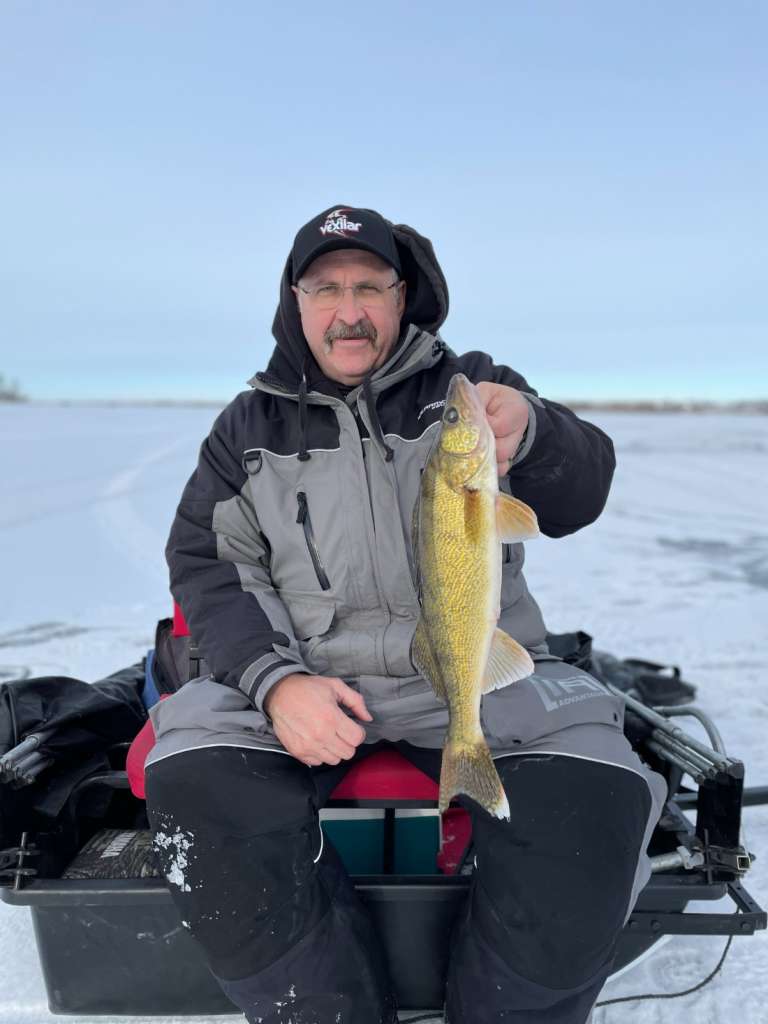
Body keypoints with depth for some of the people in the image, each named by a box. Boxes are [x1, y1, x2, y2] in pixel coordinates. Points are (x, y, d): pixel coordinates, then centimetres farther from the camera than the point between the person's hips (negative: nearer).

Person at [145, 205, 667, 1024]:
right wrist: (274, 679, -15)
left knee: (596, 795, -25)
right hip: (300, 675, 1)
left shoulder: (470, 387, 7)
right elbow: (206, 564, 4)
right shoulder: (251, 424, 12)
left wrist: (531, 433, -34)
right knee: (195, 786, -25)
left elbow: (576, 499, -8)